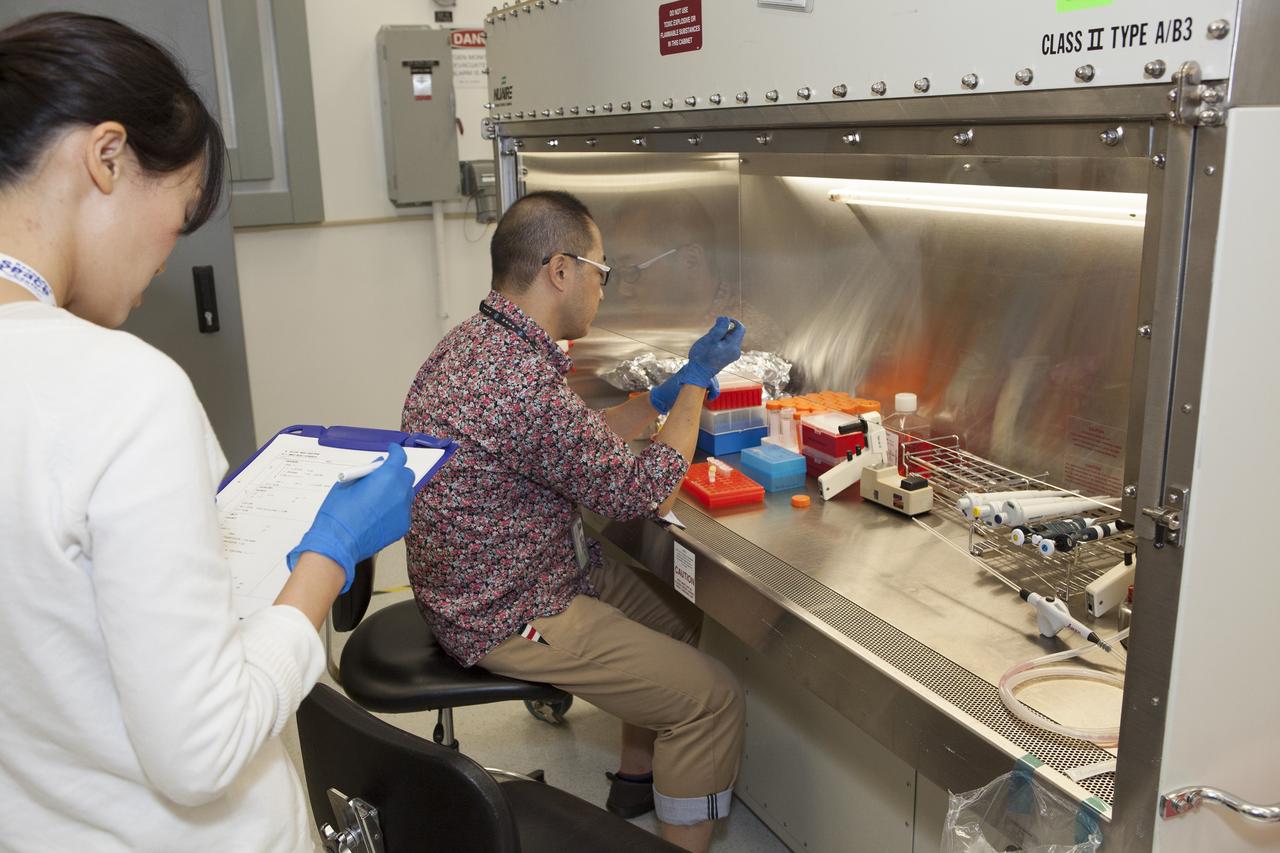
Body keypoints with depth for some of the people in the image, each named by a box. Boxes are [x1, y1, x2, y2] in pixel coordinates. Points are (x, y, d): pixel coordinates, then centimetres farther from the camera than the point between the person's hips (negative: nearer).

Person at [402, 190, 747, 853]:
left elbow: (582, 439, 15)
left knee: (676, 616, 22)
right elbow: (641, 490, -19)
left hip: (491, 579, 11)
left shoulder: (479, 341, 2)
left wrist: (670, 391, 13)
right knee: (711, 698, -7)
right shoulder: (522, 385, -31)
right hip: (507, 618, -10)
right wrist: (697, 382, -8)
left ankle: (636, 780, 36)